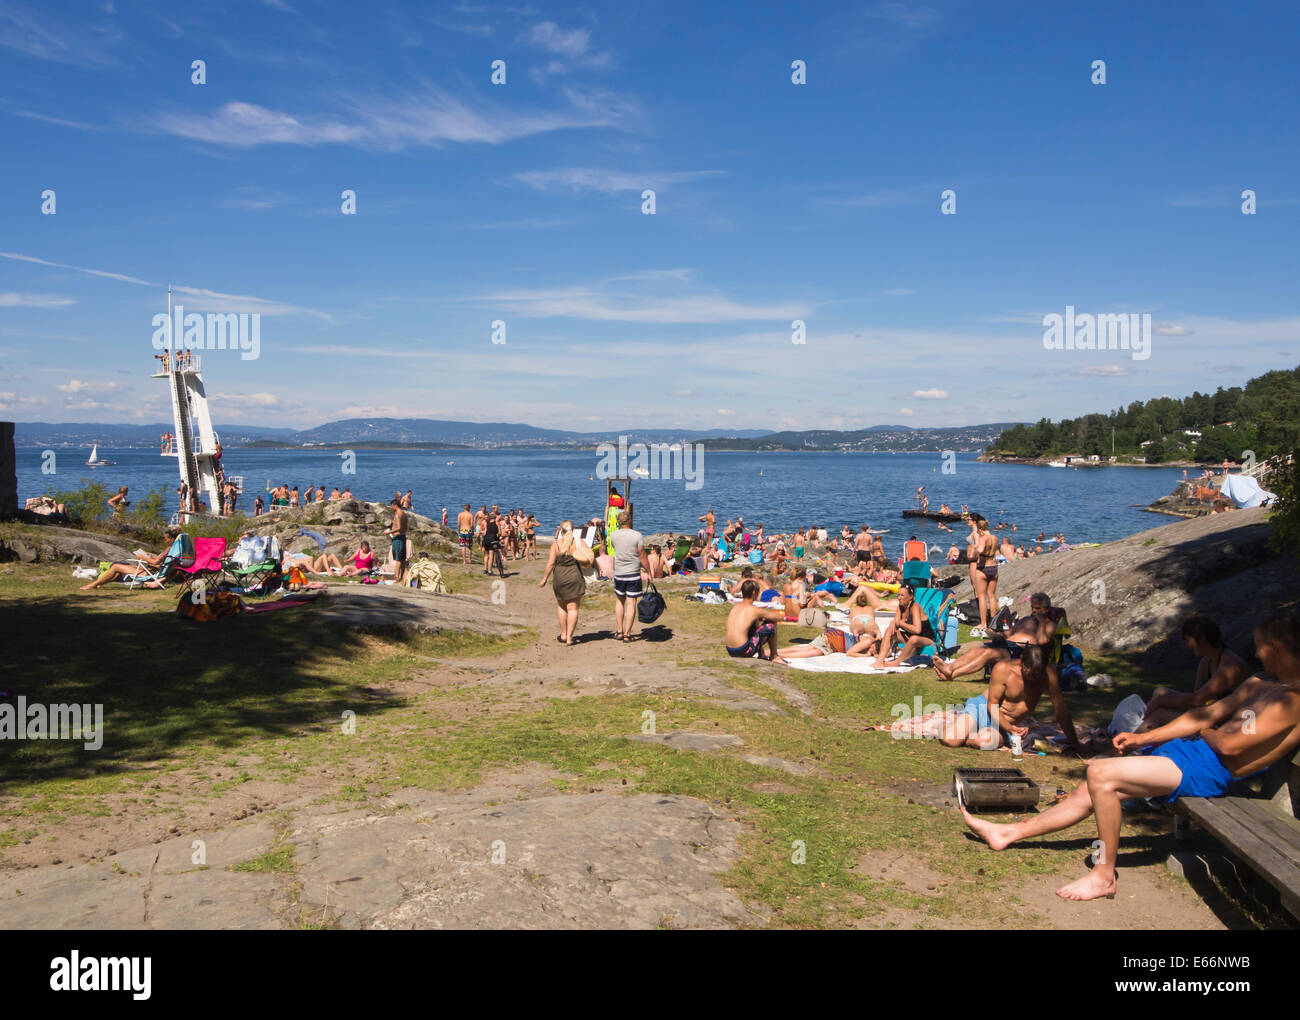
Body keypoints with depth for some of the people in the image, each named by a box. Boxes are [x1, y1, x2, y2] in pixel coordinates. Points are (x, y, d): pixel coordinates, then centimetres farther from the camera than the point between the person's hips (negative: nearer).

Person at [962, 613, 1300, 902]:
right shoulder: (1259, 685, 19)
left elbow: (1230, 745, -21)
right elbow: (1207, 714, 18)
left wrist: (1205, 731, 3)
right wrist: (1143, 738, 11)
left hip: (1209, 770, -9)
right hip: (1189, 748, 9)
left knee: (1100, 775, -22)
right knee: (1088, 792, 6)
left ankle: (1104, 875, -10)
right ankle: (1009, 833, 14)